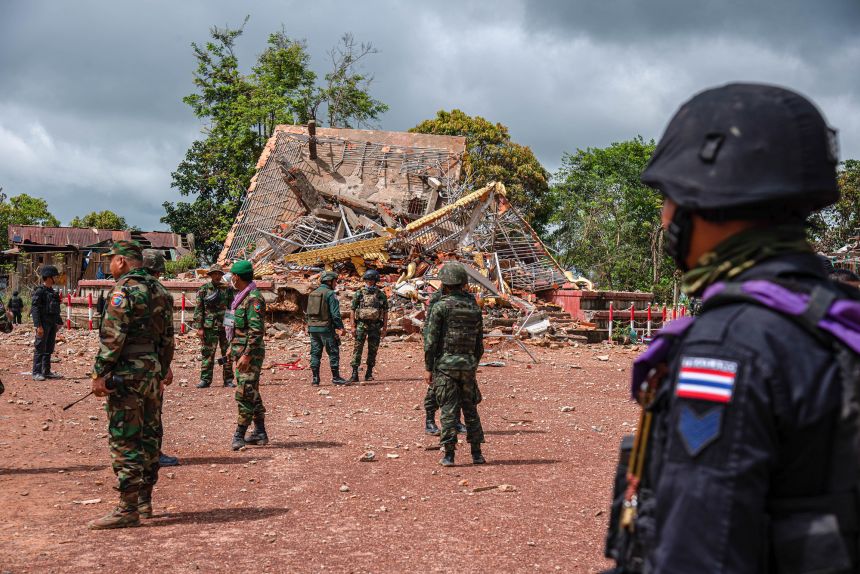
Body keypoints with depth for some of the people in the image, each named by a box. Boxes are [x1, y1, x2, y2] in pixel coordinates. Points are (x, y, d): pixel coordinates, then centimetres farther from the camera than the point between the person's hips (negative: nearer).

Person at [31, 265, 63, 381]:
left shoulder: (52, 291, 14)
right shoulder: (39, 291, -12)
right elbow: (35, 308, -17)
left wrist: (58, 322, 18)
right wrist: (38, 325, -22)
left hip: (52, 324, 8)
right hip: (43, 324, -8)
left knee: (49, 349, 11)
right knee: (40, 349, -5)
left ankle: (46, 372, 17)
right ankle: (36, 373, -2)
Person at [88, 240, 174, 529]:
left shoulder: (124, 290, -13)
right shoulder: (158, 289, 12)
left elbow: (112, 337, -18)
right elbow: (168, 336, 17)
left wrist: (100, 374, -14)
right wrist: (164, 368, 25)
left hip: (128, 373, -9)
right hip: (154, 372, 9)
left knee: (125, 441, -5)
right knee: (149, 435, 13)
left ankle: (128, 509, -4)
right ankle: (144, 501, 21)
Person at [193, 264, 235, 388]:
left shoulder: (227, 289, 7)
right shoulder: (204, 289, 2)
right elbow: (198, 309, 0)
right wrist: (199, 327, -6)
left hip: (225, 326, 1)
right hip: (209, 327, -1)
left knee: (227, 354, 5)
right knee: (207, 354, 0)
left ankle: (228, 379, 12)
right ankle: (205, 379, 6)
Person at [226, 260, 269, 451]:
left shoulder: (254, 299, -17)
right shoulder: (241, 297, 15)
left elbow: (257, 330, -23)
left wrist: (247, 355, -25)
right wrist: (233, 347, 23)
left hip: (250, 353, -10)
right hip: (240, 351, 10)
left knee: (245, 394, -9)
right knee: (252, 394, 13)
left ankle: (239, 435, -6)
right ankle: (260, 433, 19)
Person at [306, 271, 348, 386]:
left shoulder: (312, 293, 14)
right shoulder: (330, 294, -10)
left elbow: (308, 313, 18)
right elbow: (335, 313, -15)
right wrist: (340, 327, -10)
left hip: (312, 328, 7)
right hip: (326, 328, -7)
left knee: (315, 353, 9)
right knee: (333, 353, 2)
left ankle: (315, 379, 7)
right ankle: (336, 378, 3)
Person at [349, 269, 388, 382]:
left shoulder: (381, 295, 4)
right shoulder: (359, 294, 1)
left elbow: (385, 312, 6)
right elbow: (353, 311, 2)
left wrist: (385, 328, 1)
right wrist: (353, 327, -3)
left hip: (375, 325, 1)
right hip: (361, 324, -1)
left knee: (373, 350, 5)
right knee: (358, 349, -5)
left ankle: (369, 373, 14)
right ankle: (354, 374, -6)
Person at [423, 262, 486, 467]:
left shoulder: (441, 306, -7)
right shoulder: (474, 307, 8)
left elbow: (431, 340, -10)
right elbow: (479, 343, 12)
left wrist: (428, 368, -5)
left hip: (445, 363, -4)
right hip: (468, 365, 4)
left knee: (448, 410, -1)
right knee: (470, 409, 13)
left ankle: (449, 455, -2)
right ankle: (477, 454, 14)